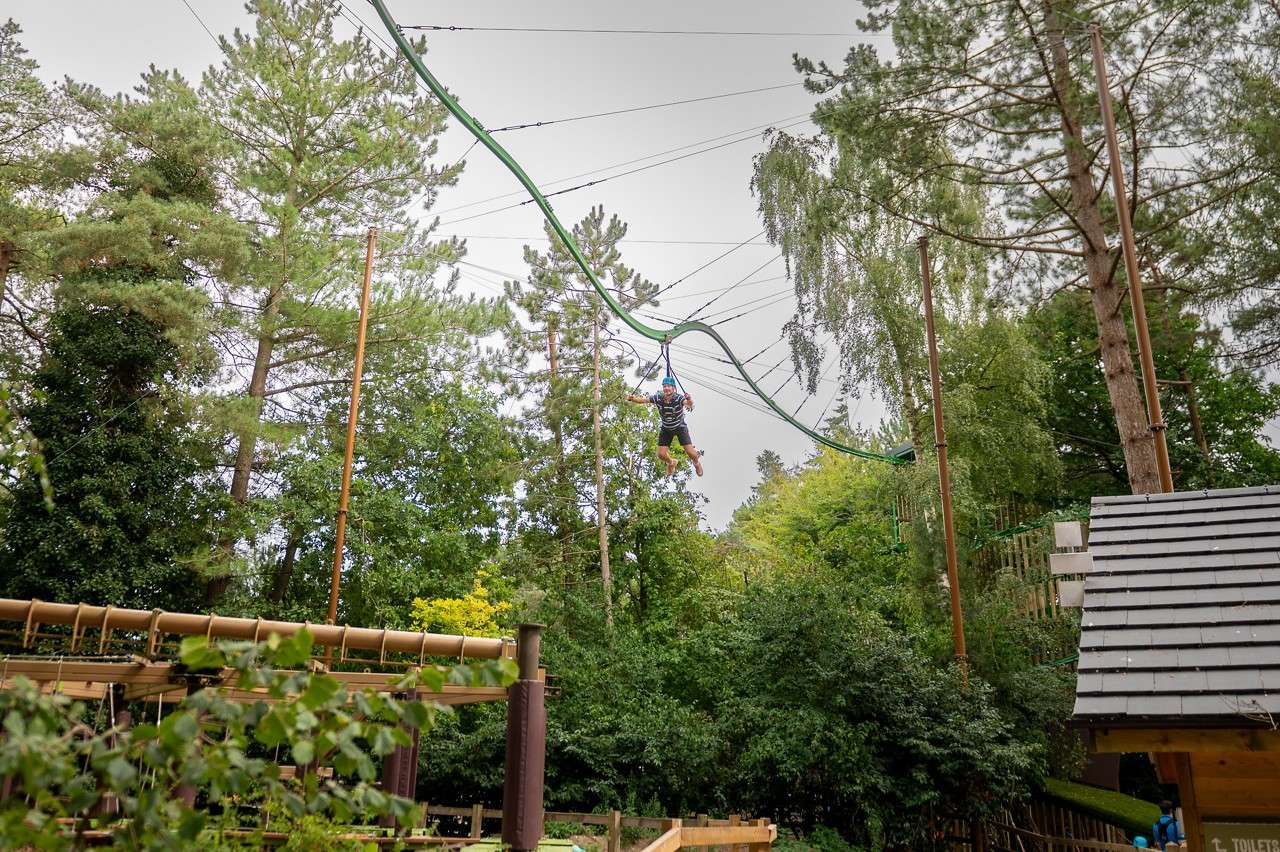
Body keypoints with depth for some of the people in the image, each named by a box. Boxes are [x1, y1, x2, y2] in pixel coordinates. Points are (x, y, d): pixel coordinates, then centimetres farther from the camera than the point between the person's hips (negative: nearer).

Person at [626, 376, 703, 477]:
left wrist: (689, 400, -72)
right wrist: (632, 398, -42)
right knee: (661, 454, -2)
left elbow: (689, 404, -48)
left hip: (680, 427, -2)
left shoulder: (679, 398, -30)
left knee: (690, 452, -7)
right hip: (666, 429, 3)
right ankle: (671, 463, 35)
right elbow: (642, 400, -22)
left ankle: (697, 463, 31)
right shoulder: (658, 398, -21)